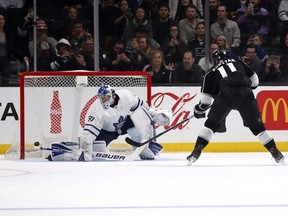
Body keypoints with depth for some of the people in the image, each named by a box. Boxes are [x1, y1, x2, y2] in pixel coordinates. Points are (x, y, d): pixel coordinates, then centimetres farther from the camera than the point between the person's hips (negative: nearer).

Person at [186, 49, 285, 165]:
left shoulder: (212, 72, 26)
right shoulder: (238, 63, 30)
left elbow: (206, 99, 22)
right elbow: (254, 81, 27)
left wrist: (199, 110, 39)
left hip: (226, 94, -1)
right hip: (246, 94, 2)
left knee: (211, 123, 16)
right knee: (257, 126, 16)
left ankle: (196, 152, 6)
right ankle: (277, 154, 14)